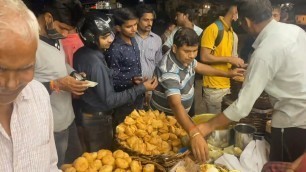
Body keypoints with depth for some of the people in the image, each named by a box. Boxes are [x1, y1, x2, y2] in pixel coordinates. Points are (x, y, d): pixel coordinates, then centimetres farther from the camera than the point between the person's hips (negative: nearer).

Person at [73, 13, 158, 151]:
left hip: (85, 113, 8)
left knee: (93, 155, 24)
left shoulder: (80, 53, -1)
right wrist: (141, 88, -23)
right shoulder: (95, 62, -28)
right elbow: (109, 100, -26)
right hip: (98, 119, -8)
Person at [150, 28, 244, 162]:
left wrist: (227, 74, 10)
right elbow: (176, 105, -49)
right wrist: (194, 134, -61)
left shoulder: (185, 57, -10)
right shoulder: (169, 71, -37)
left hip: (180, 114, 8)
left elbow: (199, 67, 12)